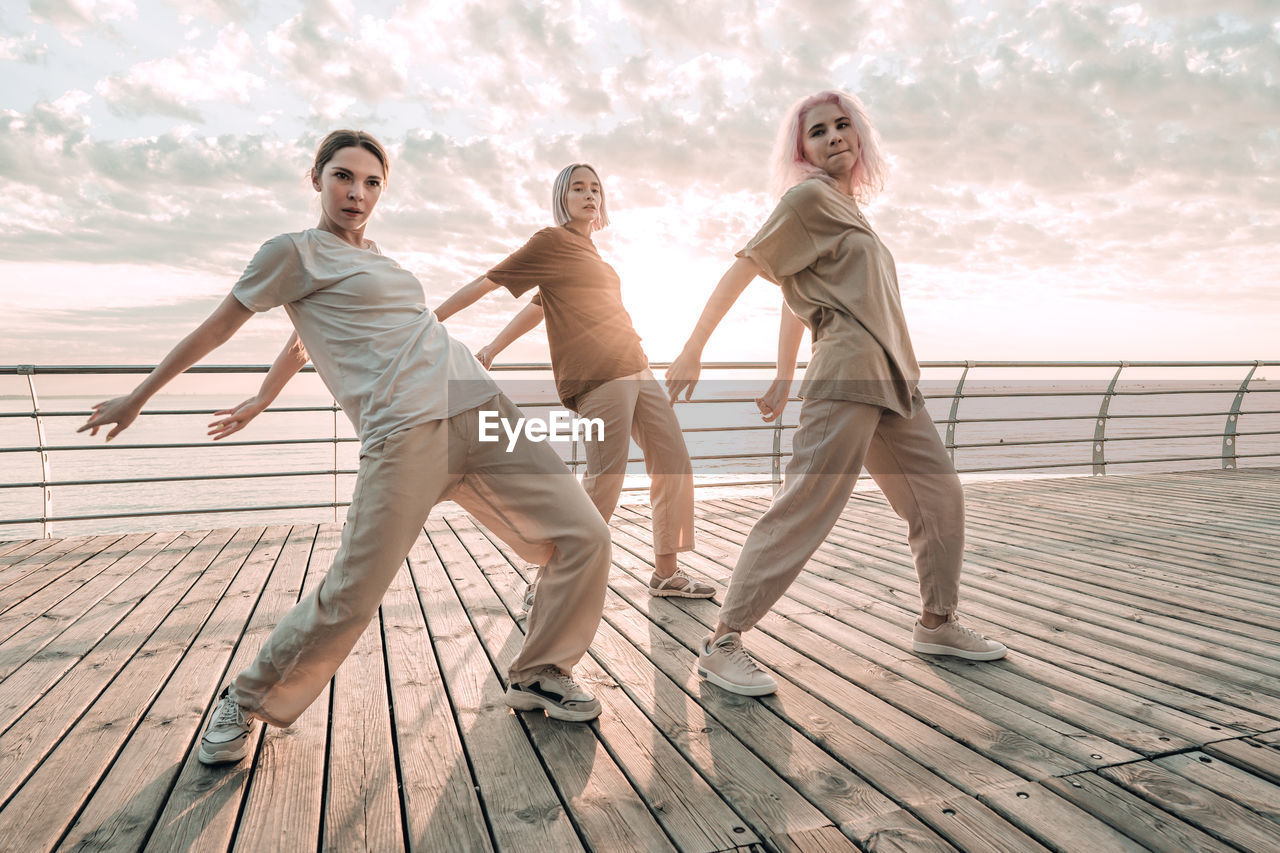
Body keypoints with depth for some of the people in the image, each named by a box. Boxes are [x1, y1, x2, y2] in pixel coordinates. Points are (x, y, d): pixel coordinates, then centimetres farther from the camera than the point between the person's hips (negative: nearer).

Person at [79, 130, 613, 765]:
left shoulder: (372, 255, 25)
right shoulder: (296, 251, 7)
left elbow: (305, 337, 36)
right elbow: (218, 327, 15)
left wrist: (260, 400, 46)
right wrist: (138, 396, 22)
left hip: (481, 410, 7)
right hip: (405, 435, -6)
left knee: (585, 539, -1)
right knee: (350, 599, -8)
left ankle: (538, 677, 20)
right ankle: (246, 703, 23)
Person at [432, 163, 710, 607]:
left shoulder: (589, 253, 22)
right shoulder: (551, 241, 0)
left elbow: (537, 307, 24)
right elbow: (486, 282, 1)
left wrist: (492, 348, 21)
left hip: (636, 369, 9)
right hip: (598, 376, -9)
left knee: (674, 465, 8)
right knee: (604, 480, -13)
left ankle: (666, 572, 20)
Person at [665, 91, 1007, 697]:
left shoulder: (847, 208, 23)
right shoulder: (808, 197, -1)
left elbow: (795, 297, 23)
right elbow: (742, 269, -6)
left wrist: (785, 378, 21)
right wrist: (692, 351, -12)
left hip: (891, 379, 9)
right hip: (846, 375, -9)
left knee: (940, 496, 11)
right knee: (805, 507, -15)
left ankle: (937, 624, 26)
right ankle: (722, 644, -9)